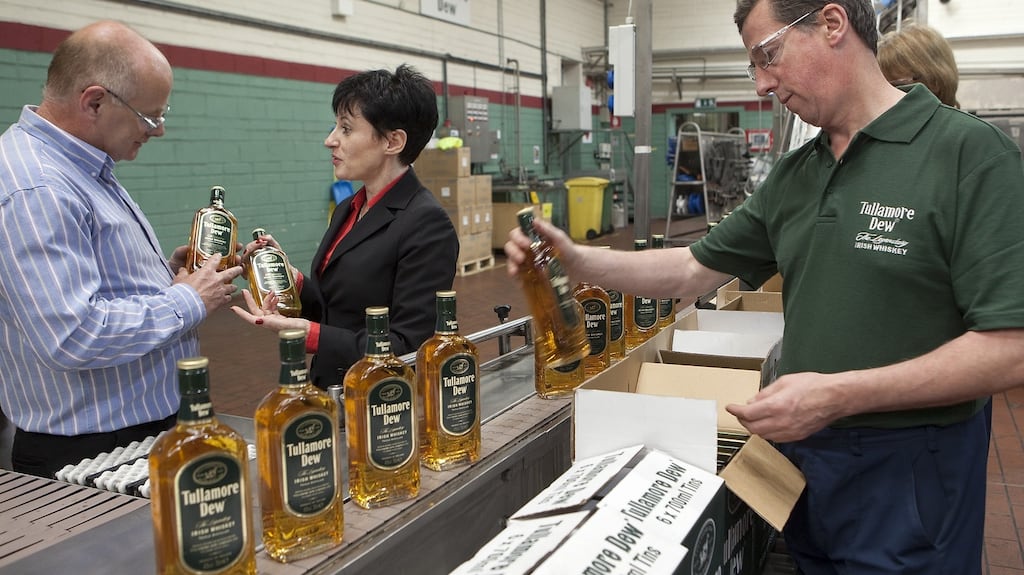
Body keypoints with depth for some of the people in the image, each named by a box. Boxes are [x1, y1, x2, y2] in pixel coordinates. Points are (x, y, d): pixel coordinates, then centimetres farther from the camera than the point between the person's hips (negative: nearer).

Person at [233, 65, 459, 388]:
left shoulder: (426, 225, -17)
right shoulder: (348, 211, 9)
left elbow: (409, 350, -20)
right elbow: (337, 306, 13)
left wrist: (307, 333, -25)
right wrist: (293, 280, -3)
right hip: (329, 397, 7)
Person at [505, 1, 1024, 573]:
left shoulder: (970, 153, -15)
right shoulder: (793, 175, 7)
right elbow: (696, 269, 10)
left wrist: (839, 394, -25)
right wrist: (578, 261, -3)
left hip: (908, 468, -6)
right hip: (803, 449, 6)